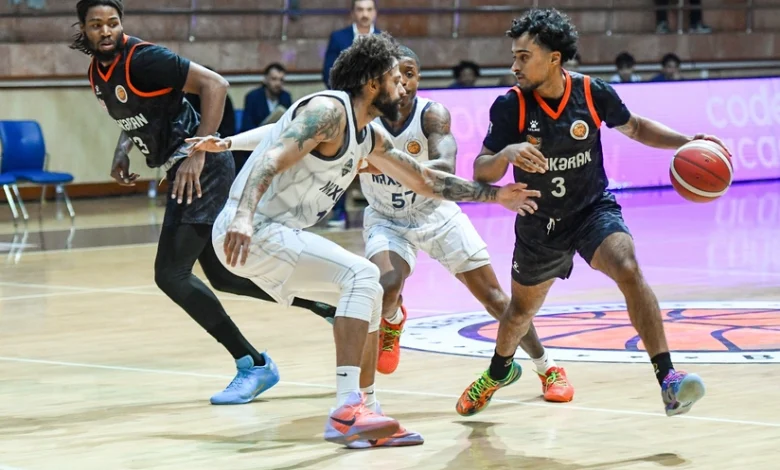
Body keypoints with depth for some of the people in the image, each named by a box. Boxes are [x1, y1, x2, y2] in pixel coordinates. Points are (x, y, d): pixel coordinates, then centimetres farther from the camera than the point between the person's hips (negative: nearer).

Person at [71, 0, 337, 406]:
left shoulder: (142, 58, -17)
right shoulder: (98, 72, 9)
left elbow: (214, 84, -22)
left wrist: (198, 154, -24)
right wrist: (122, 151, 8)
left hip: (201, 169, -10)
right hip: (181, 170, 10)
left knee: (171, 274, -13)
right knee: (221, 274, 16)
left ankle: (253, 365, -5)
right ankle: (331, 309, 26)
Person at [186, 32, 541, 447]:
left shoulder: (369, 137, 16)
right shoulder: (329, 110, -13)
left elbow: (423, 180, 28)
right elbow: (272, 160, -26)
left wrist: (492, 194, 30)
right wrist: (243, 215, -41)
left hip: (276, 233, 10)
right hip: (249, 230, -10)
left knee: (368, 294, 12)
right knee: (362, 276, -20)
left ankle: (365, 412, 14)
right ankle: (346, 410, -28)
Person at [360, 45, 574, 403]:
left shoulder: (433, 115, -23)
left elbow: (445, 168, -38)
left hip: (436, 214, 0)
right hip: (387, 219, 0)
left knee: (492, 295, -1)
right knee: (386, 288, -27)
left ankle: (547, 368, 17)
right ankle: (392, 321, 12)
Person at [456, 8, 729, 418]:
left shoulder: (593, 94, -15)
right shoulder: (510, 106, -18)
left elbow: (634, 127, 5)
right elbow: (481, 174, -18)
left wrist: (687, 142, -9)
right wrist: (507, 153, -41)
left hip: (593, 210, -1)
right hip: (538, 225, 1)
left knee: (627, 269, -30)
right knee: (522, 310, 21)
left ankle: (667, 380, -33)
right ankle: (499, 370, 55)